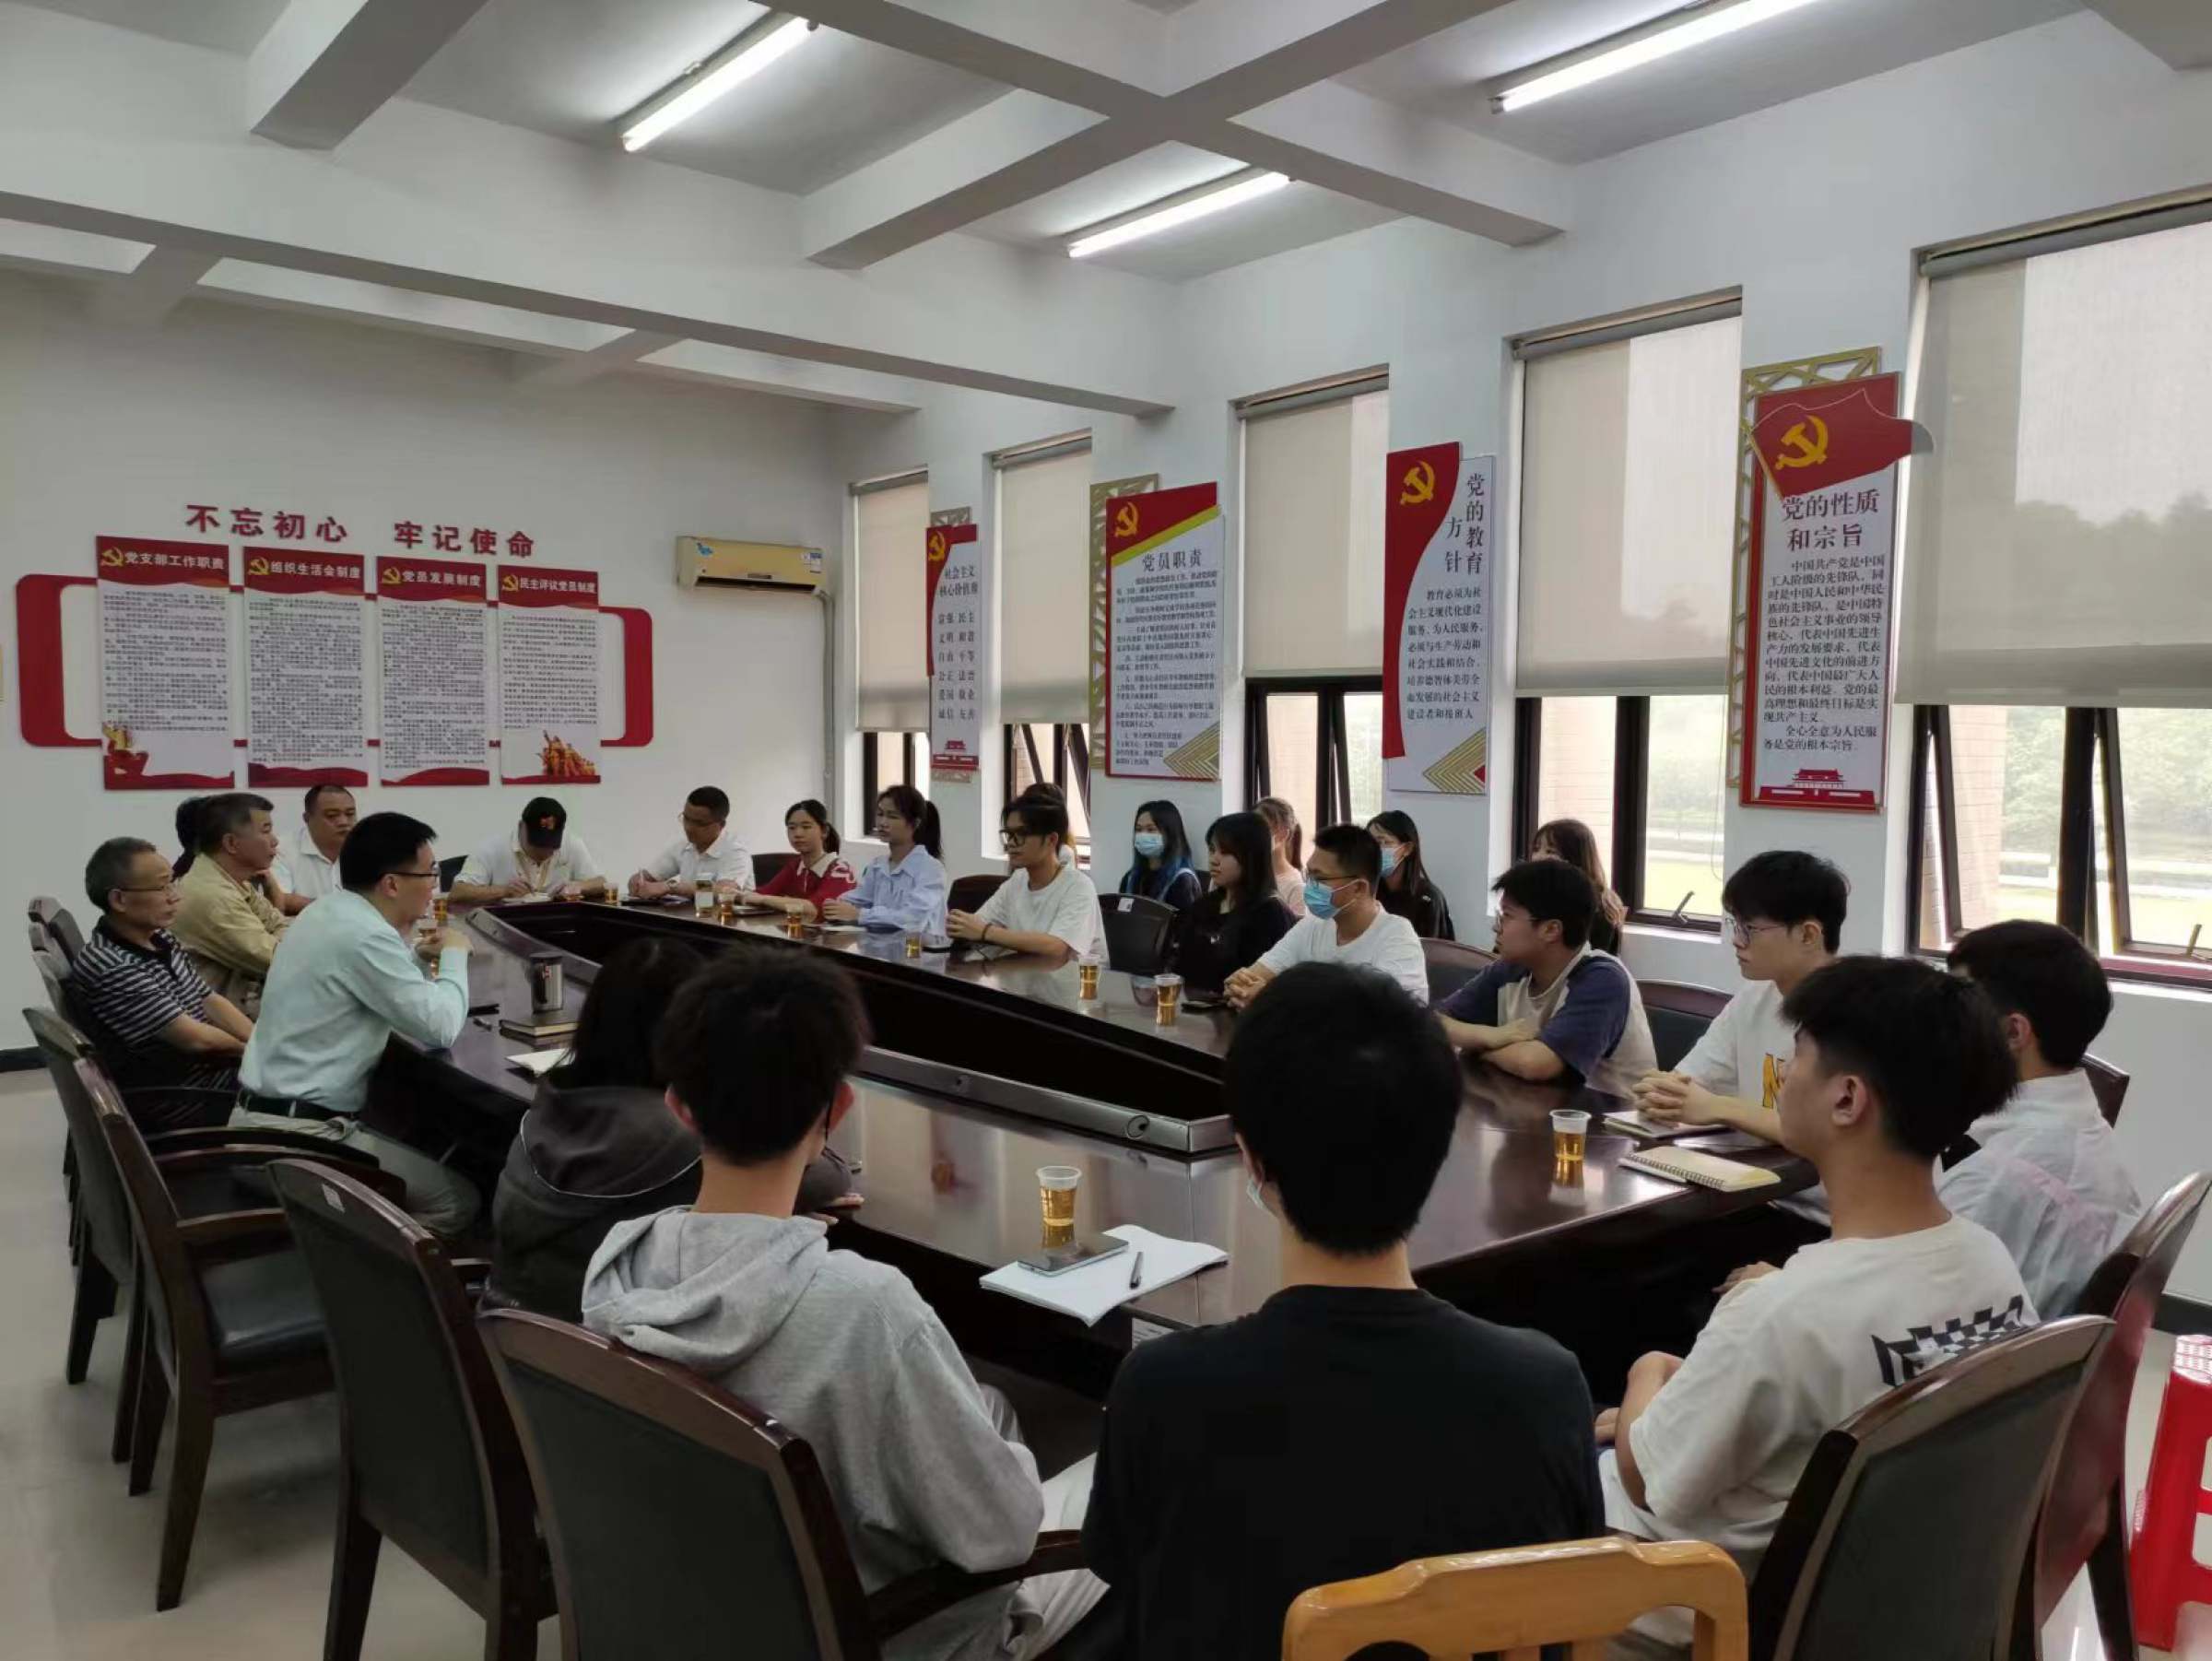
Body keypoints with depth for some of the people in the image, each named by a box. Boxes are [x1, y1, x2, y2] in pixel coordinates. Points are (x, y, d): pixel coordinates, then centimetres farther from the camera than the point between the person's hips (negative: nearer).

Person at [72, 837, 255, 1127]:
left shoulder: (159, 938, 6)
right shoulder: (109, 969, -23)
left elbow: (210, 1001, 8)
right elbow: (195, 1039, -22)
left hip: (216, 1066, 8)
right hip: (180, 1102, -8)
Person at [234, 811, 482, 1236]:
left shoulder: (330, 911, 8)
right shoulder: (363, 935, -22)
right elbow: (441, 1028, -19)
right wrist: (454, 954, -4)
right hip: (297, 1133, -10)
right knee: (457, 1200, -7)